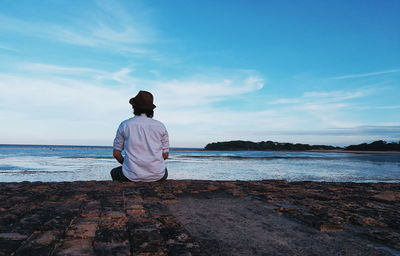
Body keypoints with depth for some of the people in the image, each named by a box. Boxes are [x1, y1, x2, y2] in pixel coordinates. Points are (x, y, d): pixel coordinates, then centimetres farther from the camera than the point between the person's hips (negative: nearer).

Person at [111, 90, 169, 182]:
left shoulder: (125, 125, 0)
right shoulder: (160, 126, 2)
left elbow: (116, 153, 4)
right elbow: (165, 155, 4)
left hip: (132, 176, -1)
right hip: (157, 176, 1)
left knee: (114, 172, 33)